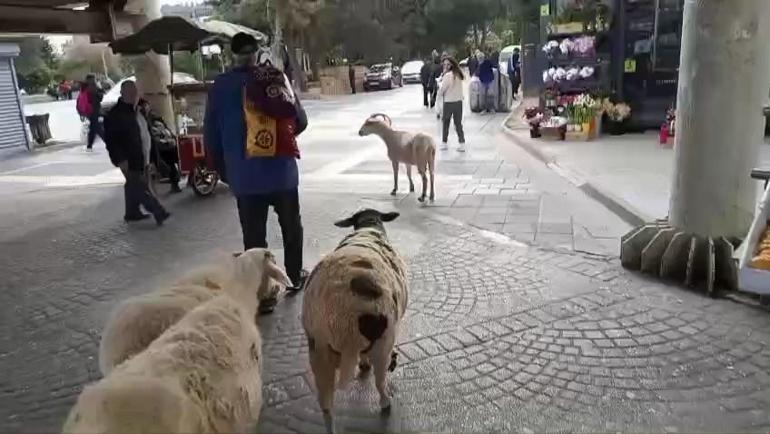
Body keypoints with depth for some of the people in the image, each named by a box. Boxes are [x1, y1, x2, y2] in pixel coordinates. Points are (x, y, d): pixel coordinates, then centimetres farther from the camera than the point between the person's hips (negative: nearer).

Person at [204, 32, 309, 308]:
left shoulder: (220, 86, -1)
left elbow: (211, 135, 1)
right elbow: (300, 122, 2)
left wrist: (224, 170, 13)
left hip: (244, 176, 0)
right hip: (282, 170, 1)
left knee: (254, 236, 7)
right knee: (291, 226, 20)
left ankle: (262, 294, 10)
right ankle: (295, 277, 33)